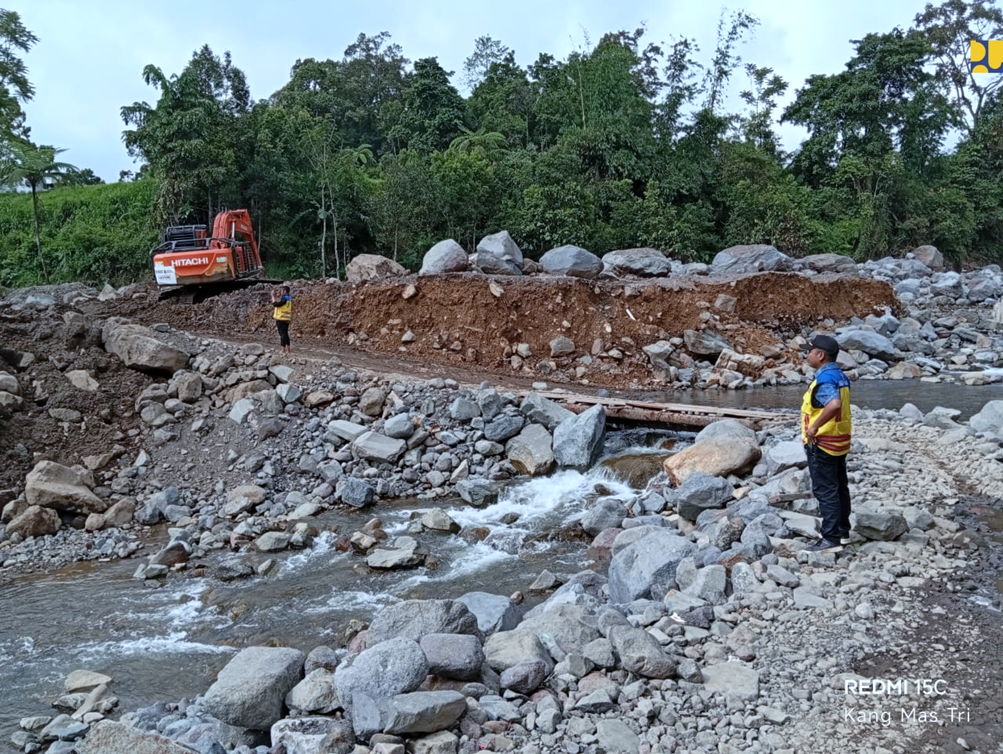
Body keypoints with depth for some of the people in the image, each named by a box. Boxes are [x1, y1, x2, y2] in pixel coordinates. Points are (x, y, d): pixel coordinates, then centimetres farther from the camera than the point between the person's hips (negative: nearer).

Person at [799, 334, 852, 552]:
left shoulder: (824, 379, -22)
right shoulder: (840, 376, 9)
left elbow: (834, 404, -41)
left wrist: (815, 427, -32)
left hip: (821, 443, -10)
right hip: (840, 441, 10)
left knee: (825, 491, -3)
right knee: (839, 487, 17)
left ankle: (831, 539, 2)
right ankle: (843, 532, 28)